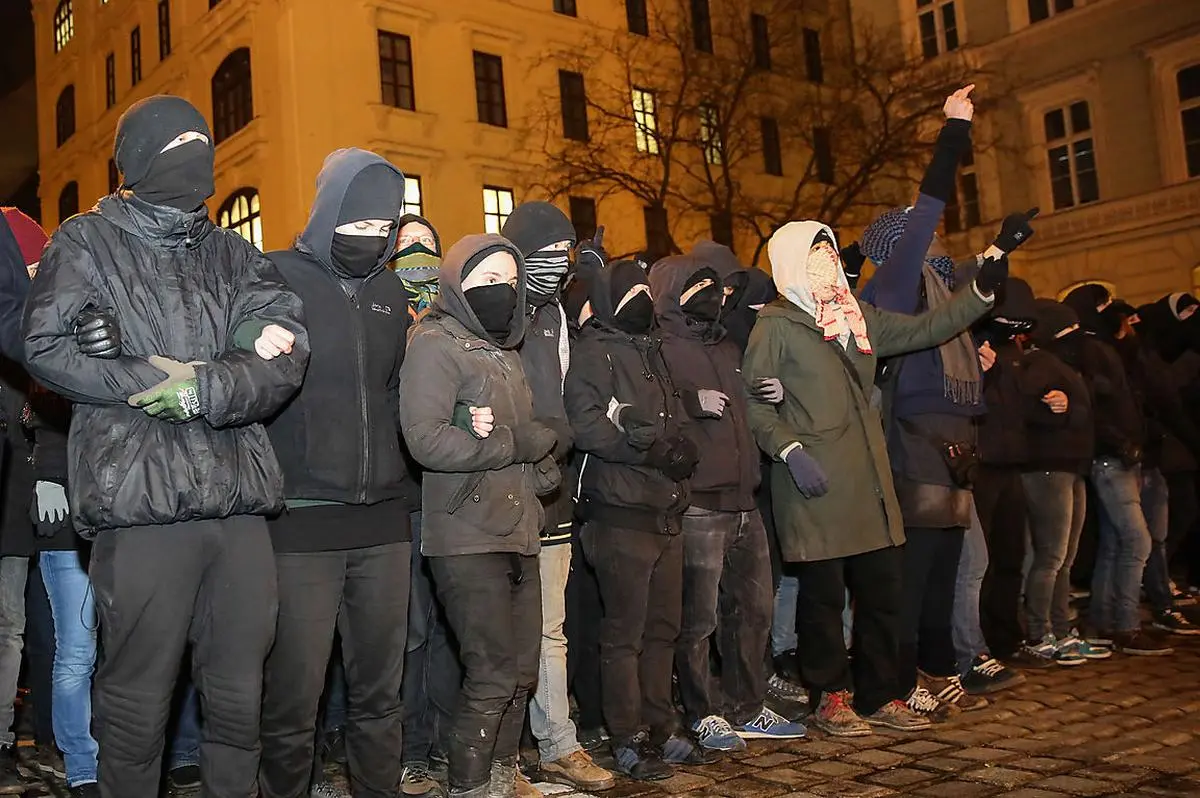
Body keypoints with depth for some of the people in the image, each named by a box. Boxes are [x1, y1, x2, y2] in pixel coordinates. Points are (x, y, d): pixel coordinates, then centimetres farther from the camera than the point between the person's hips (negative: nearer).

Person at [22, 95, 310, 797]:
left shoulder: (234, 252, 17)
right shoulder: (88, 241, 9)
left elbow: (290, 355, 3)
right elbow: (48, 349, -3)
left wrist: (207, 387, -13)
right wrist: (157, 380, -8)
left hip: (240, 502, 3)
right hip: (142, 504, -3)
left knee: (240, 695, 9)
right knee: (139, 699, 4)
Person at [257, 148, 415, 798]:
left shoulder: (391, 292, 15)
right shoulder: (277, 277, -1)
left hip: (383, 520, 5)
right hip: (301, 521, -4)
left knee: (380, 693, 11)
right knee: (293, 700, 0)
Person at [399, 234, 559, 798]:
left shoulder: (503, 349, 20)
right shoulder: (435, 343, -5)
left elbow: (541, 434, 12)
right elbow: (426, 439, -19)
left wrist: (506, 435, -11)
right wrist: (512, 447, -9)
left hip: (517, 532, 8)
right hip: (467, 537, -8)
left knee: (521, 674, 11)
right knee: (492, 679, -6)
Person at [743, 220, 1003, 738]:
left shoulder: (859, 318, 18)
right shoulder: (776, 324, -2)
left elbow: (924, 329, 18)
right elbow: (755, 402, -7)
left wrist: (982, 290, 9)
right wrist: (790, 450, -18)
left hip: (869, 479, 7)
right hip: (814, 482, -6)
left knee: (882, 588, 8)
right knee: (824, 594, 2)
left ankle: (879, 695, 21)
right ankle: (830, 697, 17)